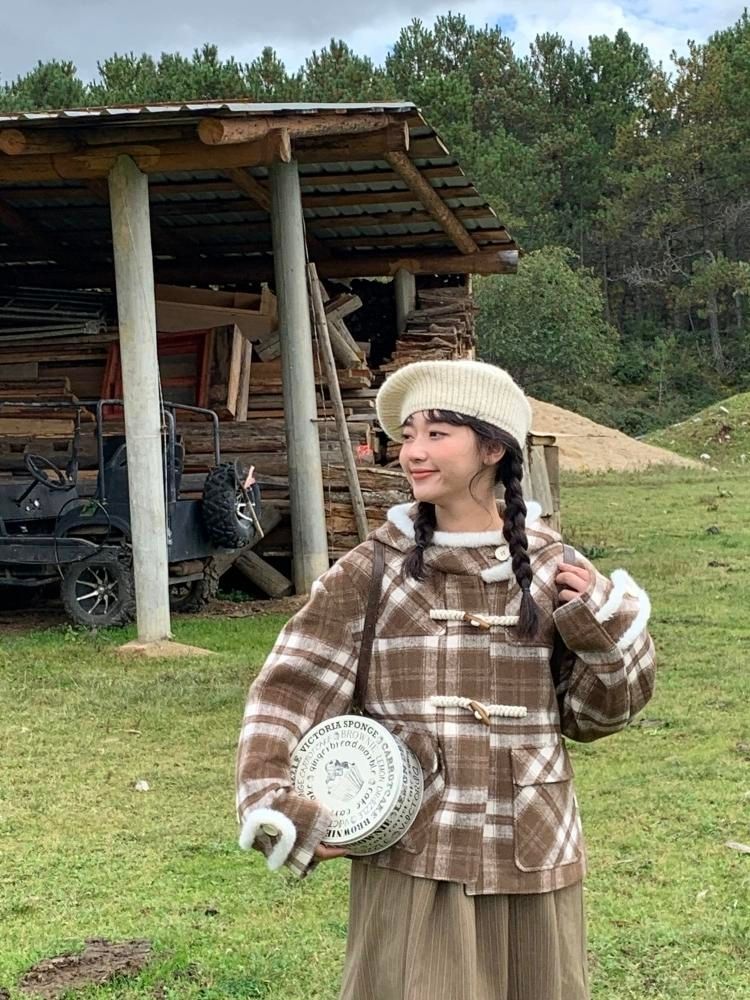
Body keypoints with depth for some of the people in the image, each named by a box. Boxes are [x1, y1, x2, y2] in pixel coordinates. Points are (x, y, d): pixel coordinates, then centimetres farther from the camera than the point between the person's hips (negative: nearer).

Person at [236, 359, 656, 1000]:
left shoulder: (552, 569, 0)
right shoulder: (371, 572, -3)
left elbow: (592, 715, 7)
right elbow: (287, 692, -4)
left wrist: (606, 628, -8)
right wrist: (274, 807, -15)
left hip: (533, 863, 2)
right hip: (411, 865, -1)